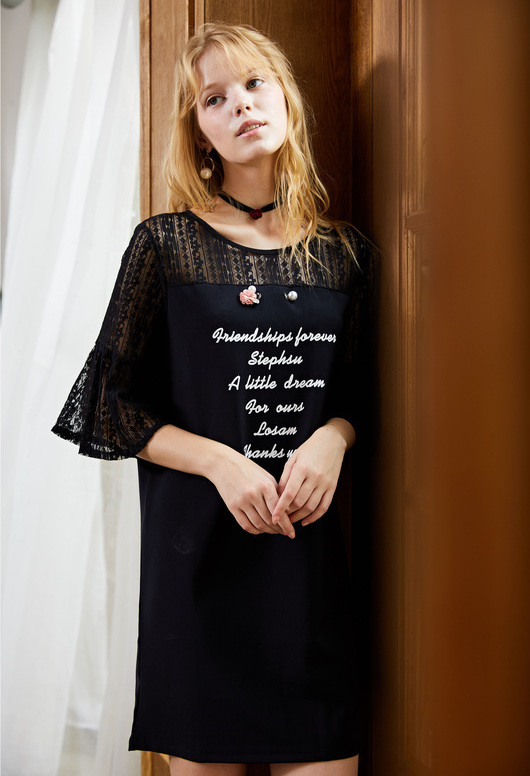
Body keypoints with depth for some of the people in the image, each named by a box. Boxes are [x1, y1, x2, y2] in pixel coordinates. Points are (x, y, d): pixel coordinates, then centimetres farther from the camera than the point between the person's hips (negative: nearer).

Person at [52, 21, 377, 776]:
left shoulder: (344, 251, 6)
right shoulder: (166, 244, -3)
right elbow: (109, 405, -2)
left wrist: (333, 438, -7)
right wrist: (219, 461, -15)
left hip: (310, 537, 3)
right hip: (198, 543, -2)